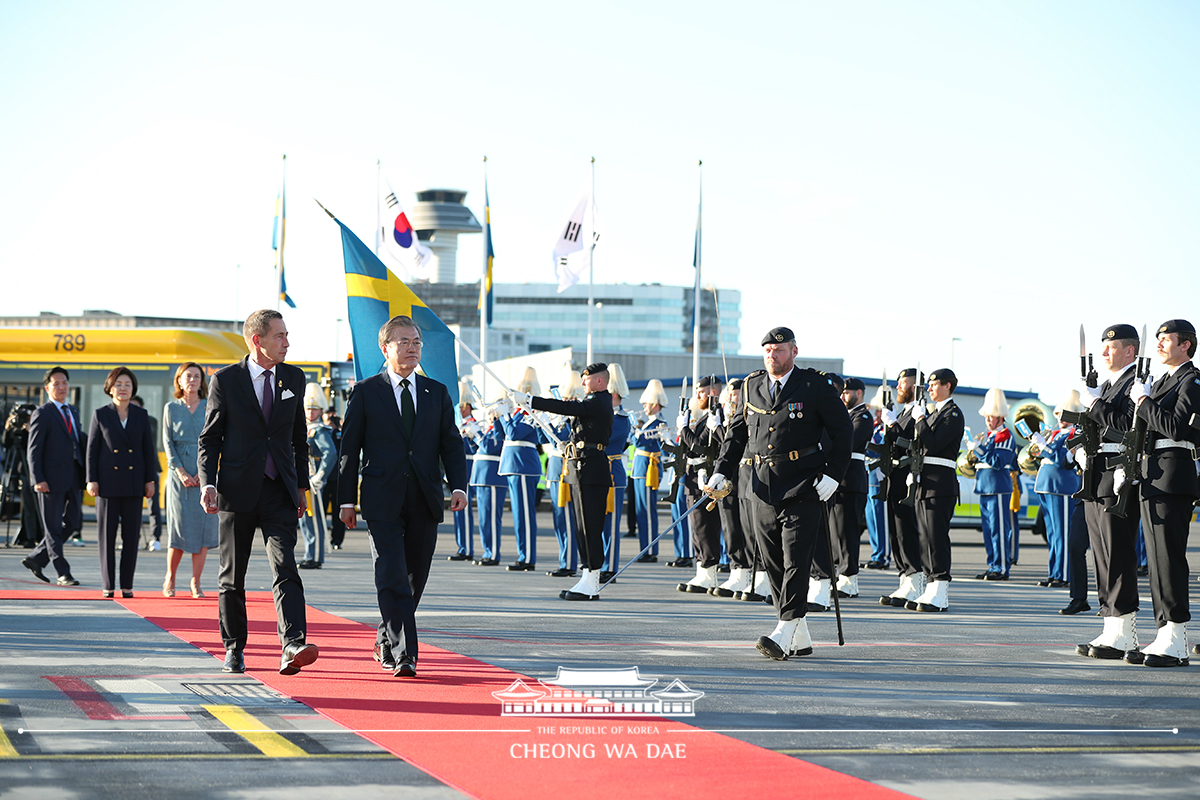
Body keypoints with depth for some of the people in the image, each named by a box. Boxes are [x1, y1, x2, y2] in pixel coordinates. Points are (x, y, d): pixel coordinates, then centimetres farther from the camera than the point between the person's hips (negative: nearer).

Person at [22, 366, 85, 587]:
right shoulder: (42, 414, -6)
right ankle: (63, 573, 5)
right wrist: (38, 479, -17)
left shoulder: (73, 411, 17)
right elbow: (33, 450, -9)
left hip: (74, 478, 7)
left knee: (72, 523, 9)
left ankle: (36, 559, 21)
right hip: (52, 478, -7)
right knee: (53, 527, 1)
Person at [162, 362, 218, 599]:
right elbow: (168, 443, 4)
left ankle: (196, 582, 2)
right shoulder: (171, 408, 9)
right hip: (179, 474, 0)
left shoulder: (210, 407, 8)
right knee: (179, 526, -4)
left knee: (202, 526, -4)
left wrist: (203, 472, -10)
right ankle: (170, 579, 10)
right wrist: (181, 472, -9)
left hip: (205, 474, 0)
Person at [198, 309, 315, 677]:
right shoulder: (225, 380, -1)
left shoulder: (294, 378, 9)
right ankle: (233, 649, 19)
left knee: (286, 570, -14)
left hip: (280, 493, 2)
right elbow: (209, 438, 1)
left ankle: (293, 646, -25)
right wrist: (208, 483, -11)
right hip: (237, 491, -1)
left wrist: (302, 484, 15)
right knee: (232, 578, 7)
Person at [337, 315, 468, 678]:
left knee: (415, 579, 10)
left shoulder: (437, 392, 12)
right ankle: (403, 655, -15)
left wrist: (458, 486, -6)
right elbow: (349, 447, 3)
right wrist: (348, 500, -1)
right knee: (393, 579, -12)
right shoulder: (365, 392, 3)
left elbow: (451, 443, 10)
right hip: (383, 501, -4)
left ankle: (386, 643, 28)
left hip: (425, 500, 4)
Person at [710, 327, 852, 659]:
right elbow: (737, 433, 19)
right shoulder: (751, 386, 12)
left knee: (796, 560, -12)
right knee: (773, 564, 6)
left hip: (802, 487, -5)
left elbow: (843, 430, 0)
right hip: (762, 488, 5)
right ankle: (800, 639, 15)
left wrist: (833, 474, -9)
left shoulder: (815, 386, -2)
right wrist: (721, 472, 7)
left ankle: (784, 633, -17)